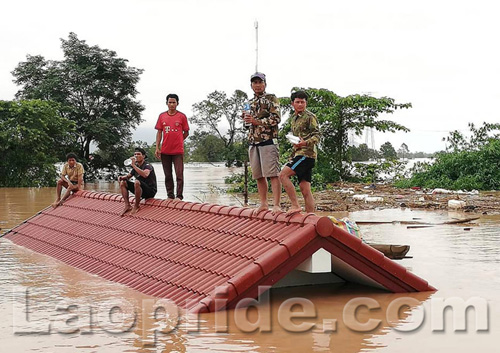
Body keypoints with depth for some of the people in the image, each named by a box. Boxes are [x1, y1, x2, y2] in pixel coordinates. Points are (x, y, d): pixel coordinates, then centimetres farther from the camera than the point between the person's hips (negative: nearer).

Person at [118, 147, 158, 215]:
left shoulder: (148, 166, -13)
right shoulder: (136, 166, 11)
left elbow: (145, 175, -37)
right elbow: (128, 176, 23)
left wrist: (133, 165, -34)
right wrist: (122, 177, -1)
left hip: (150, 191, -8)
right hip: (141, 191, 8)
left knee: (137, 182, -36)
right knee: (123, 183, 0)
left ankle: (136, 206, -21)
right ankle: (127, 206, -8)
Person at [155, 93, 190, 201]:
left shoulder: (182, 116, 0)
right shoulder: (162, 116, 8)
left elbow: (186, 132, 7)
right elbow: (159, 132, 9)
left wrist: (177, 141, 1)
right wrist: (157, 148, 3)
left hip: (178, 151, -3)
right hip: (165, 151, 3)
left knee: (179, 175, -5)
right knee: (168, 175, 9)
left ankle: (179, 196, 1)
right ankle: (170, 196, 17)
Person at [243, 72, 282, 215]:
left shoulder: (271, 99, 1)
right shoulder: (250, 102, 20)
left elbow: (276, 118, -10)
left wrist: (256, 121, -14)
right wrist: (246, 118, 4)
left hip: (268, 140, -7)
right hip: (253, 142, 7)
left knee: (273, 174, -10)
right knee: (259, 175, 9)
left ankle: (276, 205, -11)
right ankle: (263, 203, 17)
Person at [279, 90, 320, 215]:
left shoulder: (310, 117, -3)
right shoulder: (294, 118, 22)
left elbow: (317, 136, -12)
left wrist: (305, 143, -30)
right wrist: (292, 156, 26)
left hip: (307, 153, -8)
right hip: (298, 154, 8)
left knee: (283, 175, -19)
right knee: (305, 189, 4)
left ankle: (295, 205, -17)